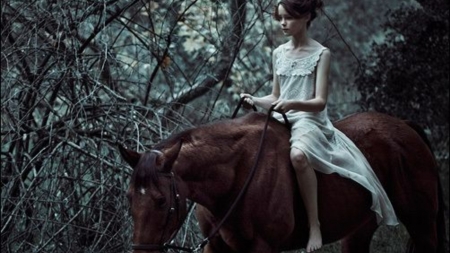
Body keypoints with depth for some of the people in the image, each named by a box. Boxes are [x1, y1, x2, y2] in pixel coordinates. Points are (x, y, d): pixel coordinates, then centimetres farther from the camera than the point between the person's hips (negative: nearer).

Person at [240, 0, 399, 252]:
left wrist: (293, 103, -27)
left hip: (310, 120, -7)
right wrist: (255, 100, -1)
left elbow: (320, 102, -9)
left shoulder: (321, 54, -2)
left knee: (299, 155, -39)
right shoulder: (279, 53, 14)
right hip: (280, 119, 7)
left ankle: (314, 225, -33)